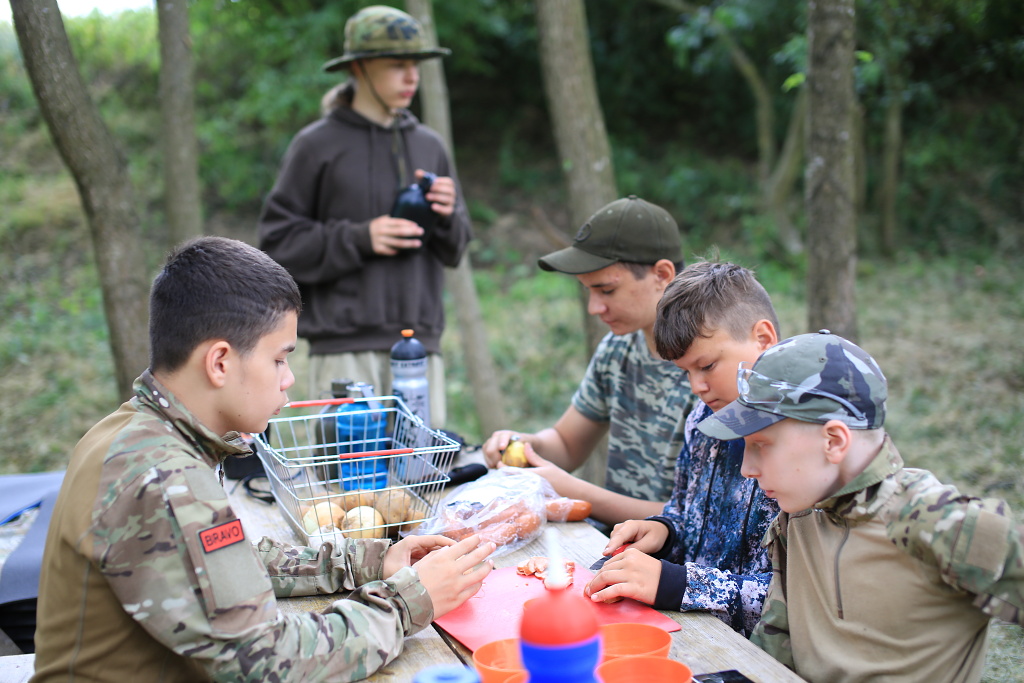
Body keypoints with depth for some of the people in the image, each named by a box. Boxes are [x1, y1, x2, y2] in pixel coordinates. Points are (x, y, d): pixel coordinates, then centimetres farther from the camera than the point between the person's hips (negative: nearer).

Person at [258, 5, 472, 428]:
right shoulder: (317, 145, 1)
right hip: (345, 343, -4)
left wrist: (447, 216, -5)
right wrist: (358, 239, -13)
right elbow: (277, 243, -2)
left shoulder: (428, 146, 14)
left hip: (420, 341, 5)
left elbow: (454, 251, 17)